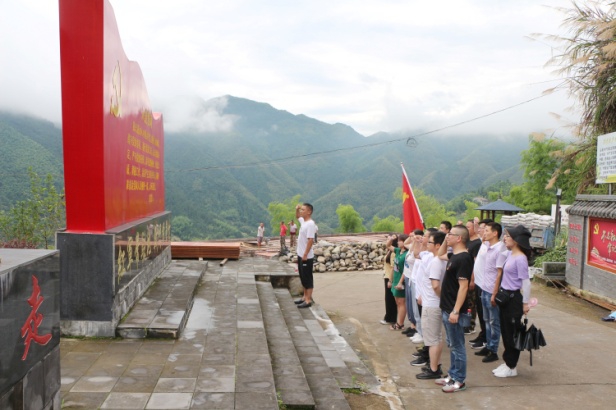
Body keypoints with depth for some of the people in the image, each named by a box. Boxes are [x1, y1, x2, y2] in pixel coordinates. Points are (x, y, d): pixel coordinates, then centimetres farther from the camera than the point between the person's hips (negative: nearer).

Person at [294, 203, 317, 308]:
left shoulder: (310, 224, -19)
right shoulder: (303, 221, 8)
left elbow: (310, 240, -24)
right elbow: (297, 216, 31)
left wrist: (305, 255, -23)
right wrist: (297, 209, 10)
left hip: (306, 257, -9)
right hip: (300, 255, 9)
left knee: (308, 278, -2)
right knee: (303, 277, 16)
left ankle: (308, 300, 4)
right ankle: (305, 297, 27)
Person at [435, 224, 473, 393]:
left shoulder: (463, 259, -20)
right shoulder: (454, 255, 8)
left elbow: (463, 287, -23)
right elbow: (440, 254, 31)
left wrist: (456, 311, -24)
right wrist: (445, 241, 13)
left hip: (454, 310, -9)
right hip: (447, 308, 9)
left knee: (457, 346, 2)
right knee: (452, 345, 17)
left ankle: (460, 381, 12)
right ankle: (453, 375, 28)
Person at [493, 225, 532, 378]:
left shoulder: (520, 258, -18)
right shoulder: (510, 255, 7)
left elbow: (526, 282, -18)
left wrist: (525, 303, -16)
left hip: (514, 298, -9)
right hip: (505, 296, 9)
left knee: (512, 333, 3)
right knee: (505, 331, 16)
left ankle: (511, 367, 15)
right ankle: (507, 362, 28)